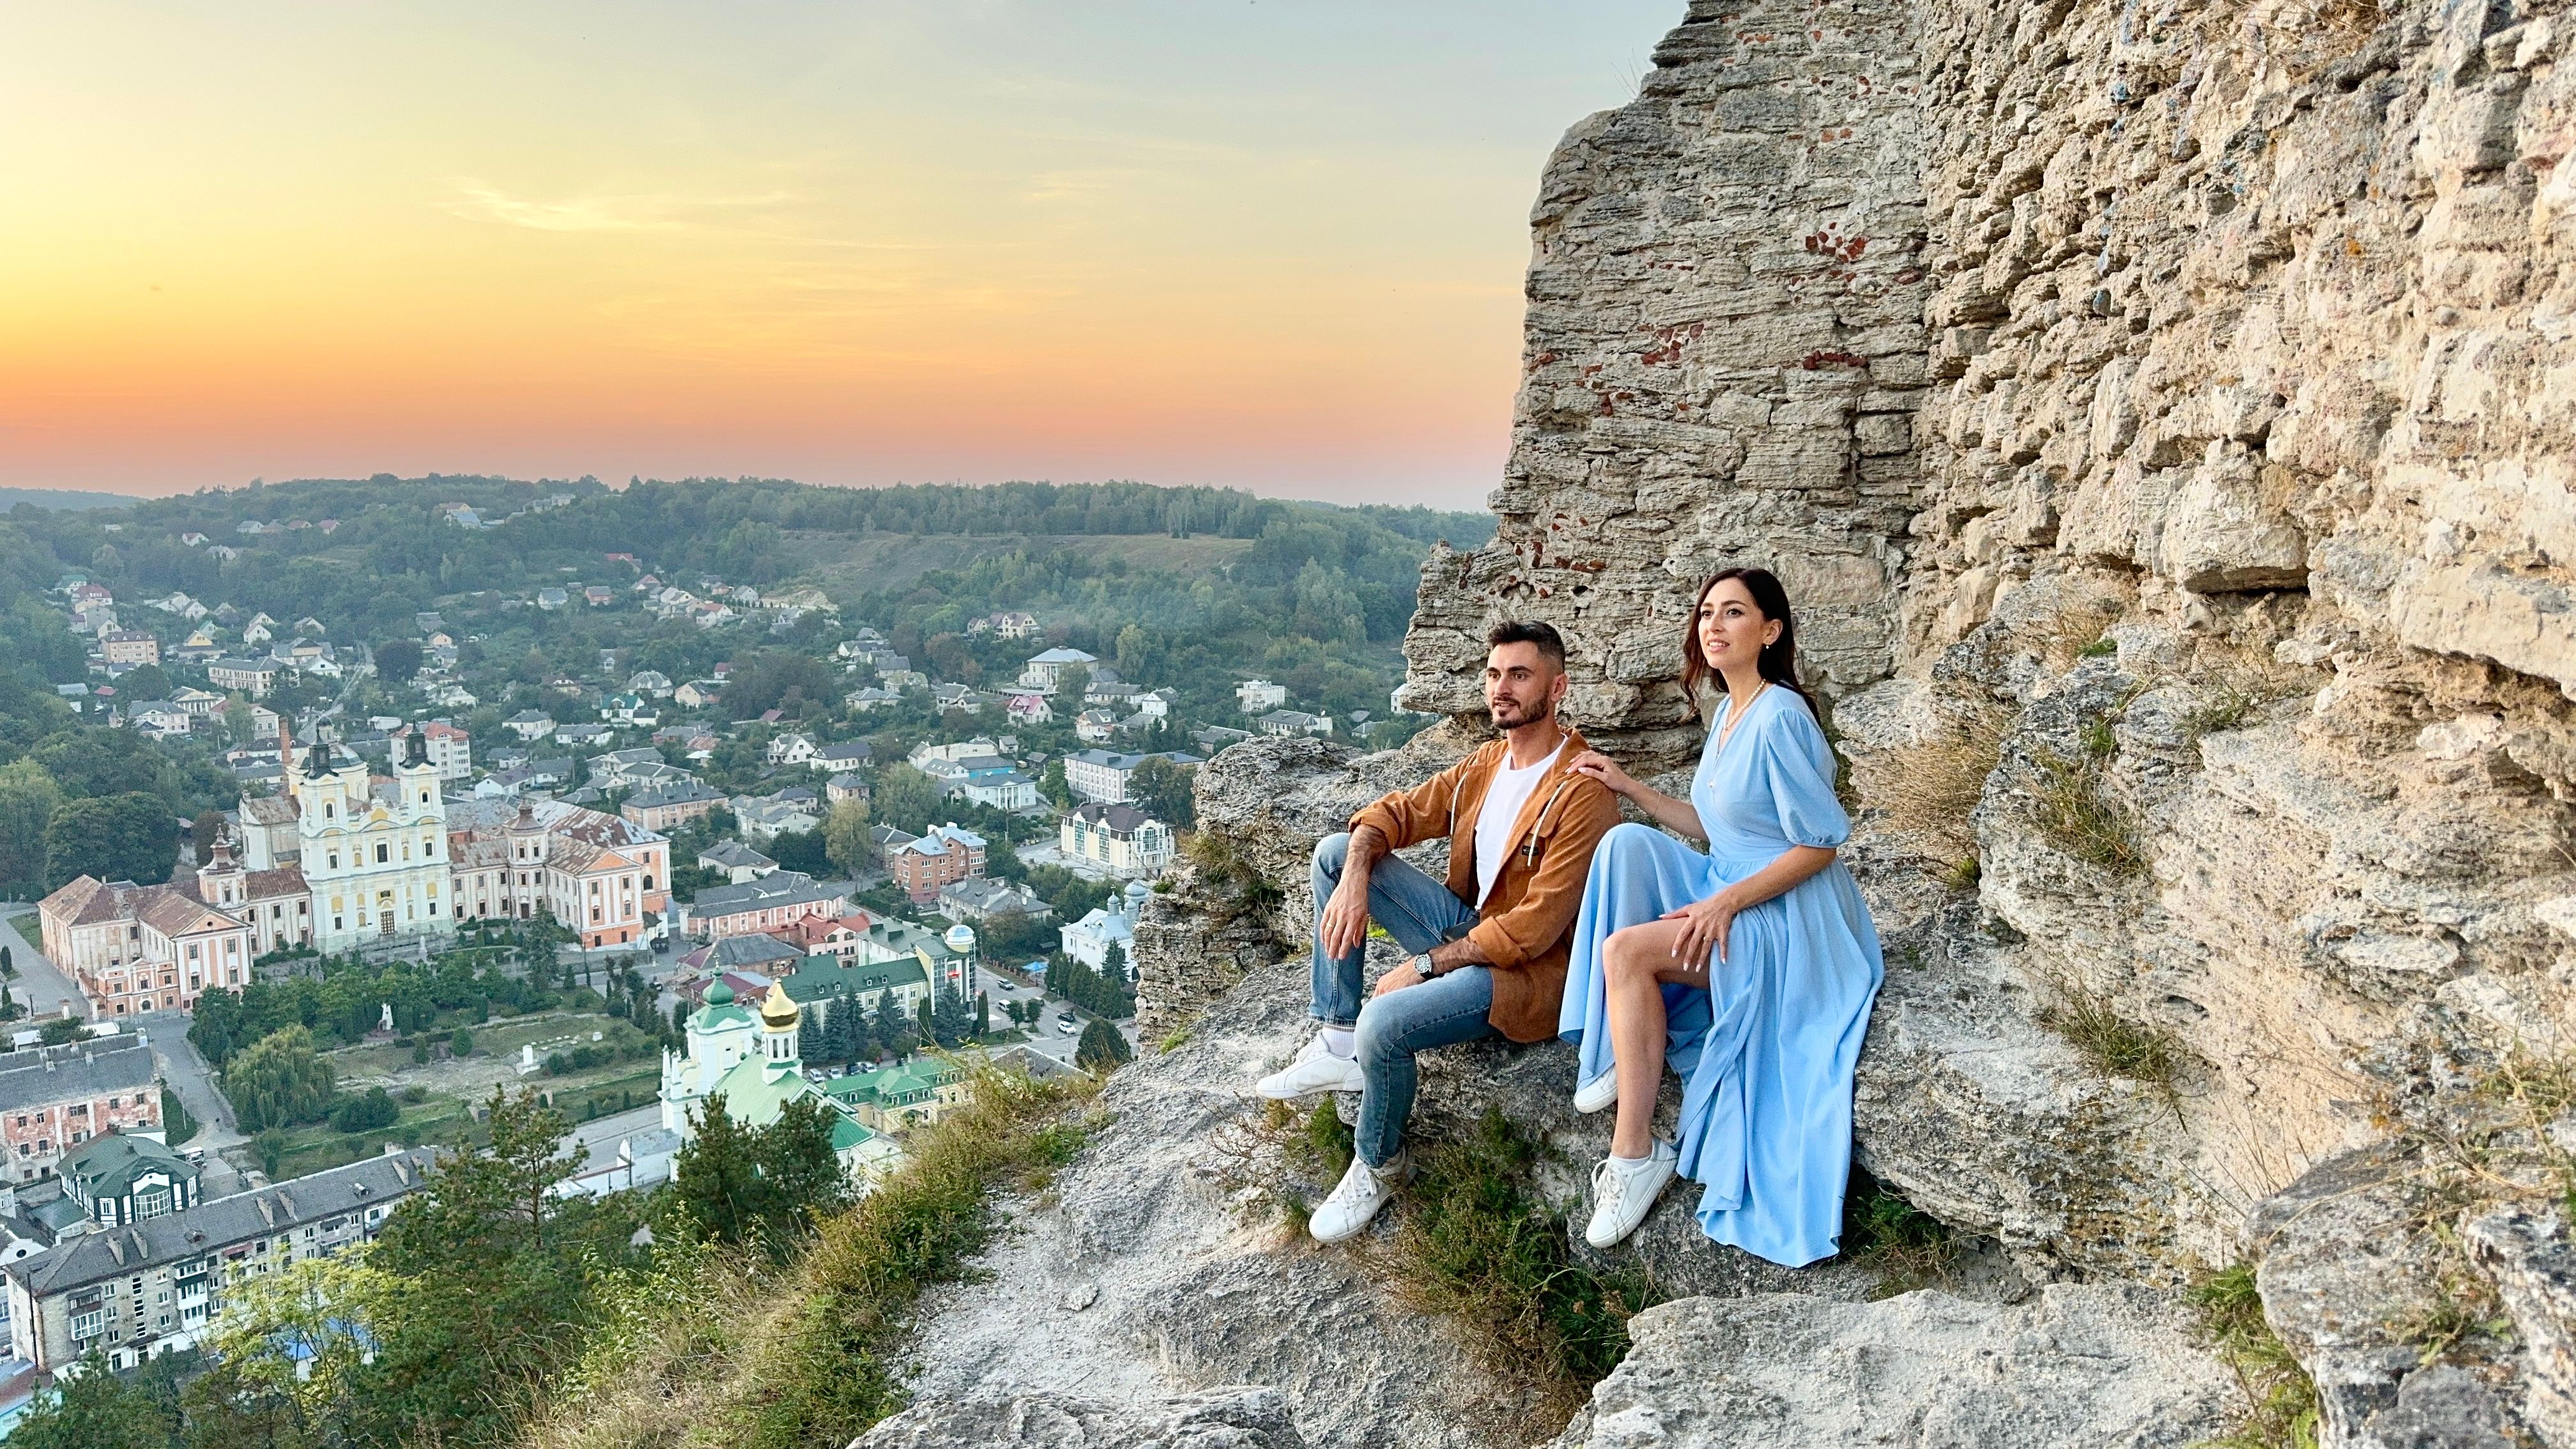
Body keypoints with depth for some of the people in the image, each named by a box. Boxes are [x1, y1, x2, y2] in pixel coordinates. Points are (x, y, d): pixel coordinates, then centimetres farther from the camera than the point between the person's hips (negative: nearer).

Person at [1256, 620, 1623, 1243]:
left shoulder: (1581, 790, -21)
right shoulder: (1486, 762, 6)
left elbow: (1536, 926, -25)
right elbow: (1395, 813, 7)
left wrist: (1425, 965, -20)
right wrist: (1354, 880, -15)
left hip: (1529, 969, -9)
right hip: (1467, 929, 9)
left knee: (1383, 1022, -33)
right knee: (1336, 853, 0)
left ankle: (1380, 1166, -1)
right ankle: (1337, 1045, -2)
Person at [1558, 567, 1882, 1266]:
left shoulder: (1780, 718, -19)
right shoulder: (1728, 712, 10)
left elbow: (1820, 844, -19)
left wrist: (1725, 903, -23)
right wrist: (1630, 787, 9)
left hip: (1790, 919, -9)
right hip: (1729, 889, 9)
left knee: (1626, 950, -24)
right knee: (1628, 843, -11)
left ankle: (1636, 1152, -15)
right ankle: (1619, 1051, -8)